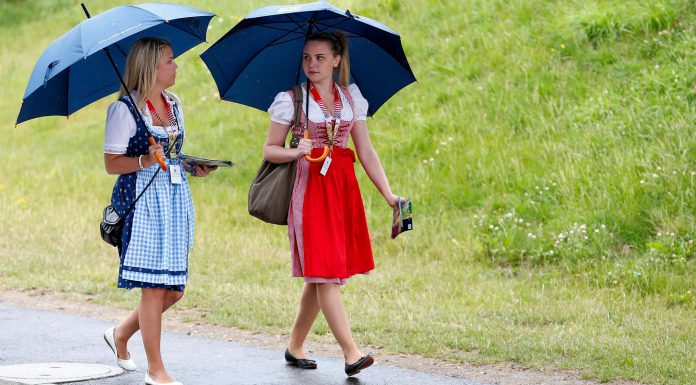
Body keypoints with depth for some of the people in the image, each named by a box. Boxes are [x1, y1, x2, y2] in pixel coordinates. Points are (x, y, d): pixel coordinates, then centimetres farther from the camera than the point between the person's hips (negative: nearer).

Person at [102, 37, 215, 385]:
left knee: (173, 290, 6)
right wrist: (145, 161, -24)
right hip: (142, 199, -7)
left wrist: (193, 168, 6)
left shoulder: (173, 105, 14)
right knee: (154, 287, -7)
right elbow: (111, 163, -8)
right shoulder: (125, 109, -7)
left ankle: (121, 335, 29)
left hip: (175, 198, 7)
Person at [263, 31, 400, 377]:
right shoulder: (291, 100, 0)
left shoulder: (352, 98, 9)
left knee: (321, 276, 8)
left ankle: (295, 346, 22)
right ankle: (351, 354, -16)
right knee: (325, 273, -12)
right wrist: (295, 152, -20)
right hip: (310, 188, -4)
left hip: (344, 188, 4)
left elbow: (366, 152, 10)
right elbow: (269, 150, 1)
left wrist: (389, 195, 3)